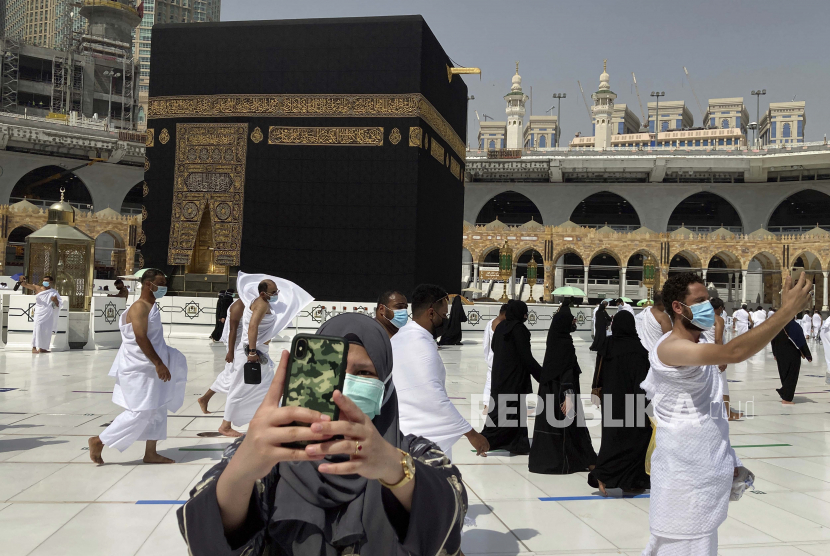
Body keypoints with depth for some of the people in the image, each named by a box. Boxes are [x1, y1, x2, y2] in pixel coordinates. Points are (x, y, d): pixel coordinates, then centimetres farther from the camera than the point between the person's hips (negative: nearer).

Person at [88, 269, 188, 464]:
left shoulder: (151, 306, 13)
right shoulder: (140, 307, -17)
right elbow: (141, 338, -25)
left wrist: (160, 363, 21)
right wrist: (159, 363, -27)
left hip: (149, 369, 10)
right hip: (139, 370, -10)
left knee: (157, 410, 12)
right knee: (140, 413, -7)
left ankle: (151, 453, 19)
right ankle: (98, 441, 5)